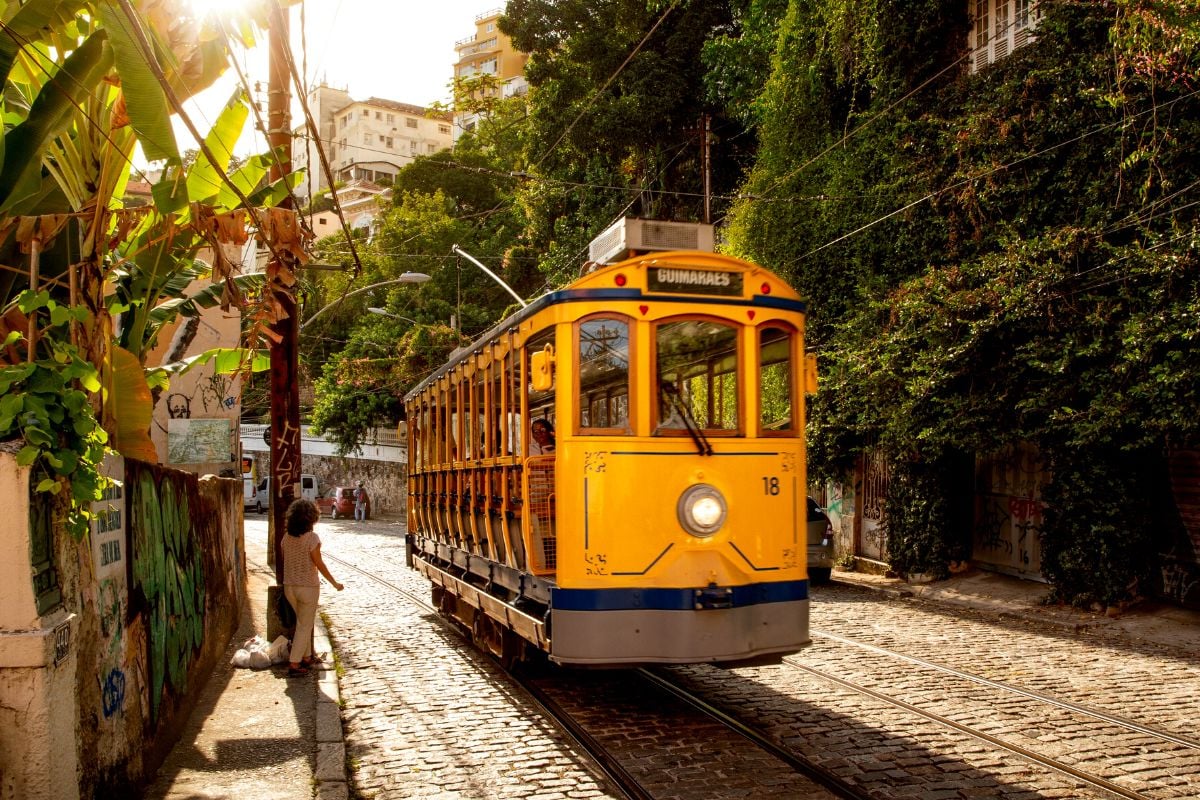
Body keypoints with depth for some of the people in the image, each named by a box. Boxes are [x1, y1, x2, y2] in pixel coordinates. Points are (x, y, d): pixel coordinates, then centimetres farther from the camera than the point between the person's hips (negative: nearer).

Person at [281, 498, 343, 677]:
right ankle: (294, 664, 3)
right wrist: (334, 583, -5)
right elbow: (319, 564, -14)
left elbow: (285, 561, 6)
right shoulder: (312, 537, -17)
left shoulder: (287, 537, 1)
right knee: (305, 626, 5)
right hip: (308, 587, -6)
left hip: (289, 587, 6)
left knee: (304, 622, 22)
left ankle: (307, 657, 31)